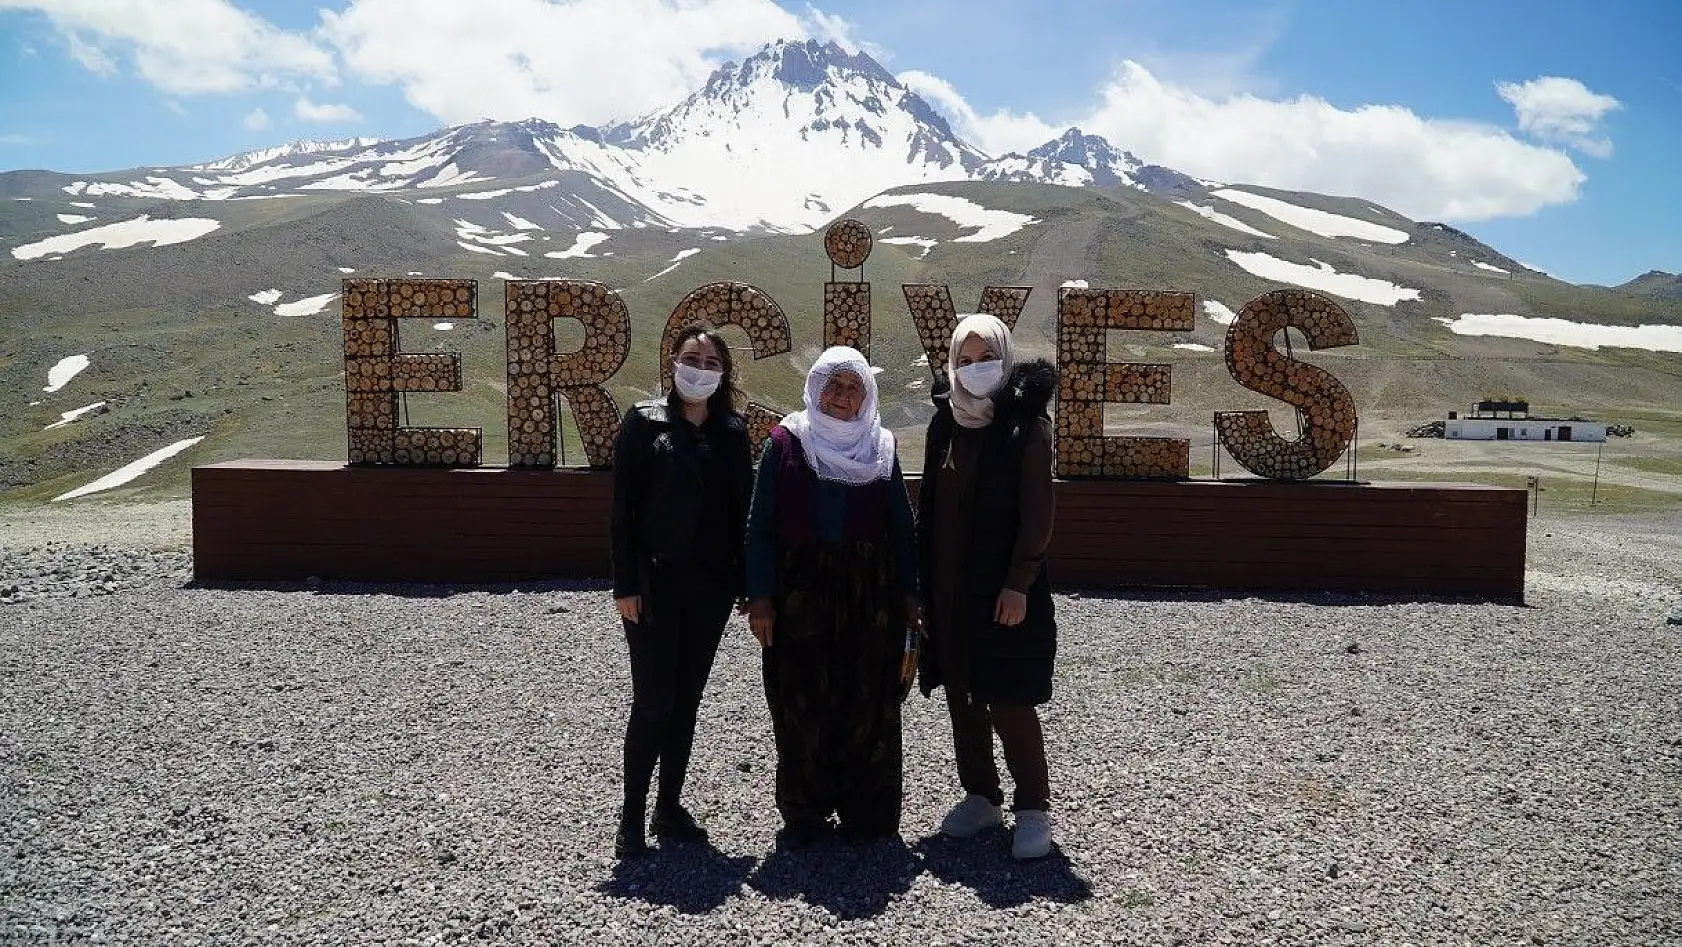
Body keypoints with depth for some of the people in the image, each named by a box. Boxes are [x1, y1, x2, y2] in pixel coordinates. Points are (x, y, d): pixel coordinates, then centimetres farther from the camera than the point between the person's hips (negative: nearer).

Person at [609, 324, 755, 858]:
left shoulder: (732, 431, 7)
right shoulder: (644, 423, -4)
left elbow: (741, 508, 8)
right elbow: (623, 508, -7)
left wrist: (746, 580, 3)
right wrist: (625, 584, -11)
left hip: (710, 585, 4)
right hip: (655, 584, -4)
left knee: (687, 699, 11)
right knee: (653, 702, -3)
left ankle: (669, 808, 24)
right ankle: (631, 817, 11)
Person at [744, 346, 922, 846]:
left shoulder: (881, 448, 7)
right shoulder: (785, 444, 1)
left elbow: (901, 527, 8)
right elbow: (760, 526, -1)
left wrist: (908, 594, 3)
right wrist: (760, 597, -7)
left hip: (869, 595, 2)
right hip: (801, 594, -1)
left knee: (868, 705, 5)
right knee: (802, 707, 4)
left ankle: (868, 813, 19)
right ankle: (804, 813, 19)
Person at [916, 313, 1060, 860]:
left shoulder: (1026, 424, -7)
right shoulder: (944, 422, 8)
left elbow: (1037, 513, -10)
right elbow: (929, 503, 12)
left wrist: (1018, 584, -16)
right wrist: (924, 578, 8)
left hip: (1004, 589, -5)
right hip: (949, 587, 6)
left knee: (1008, 701, -4)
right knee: (962, 694, 12)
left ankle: (1033, 806, 11)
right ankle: (980, 795, 27)